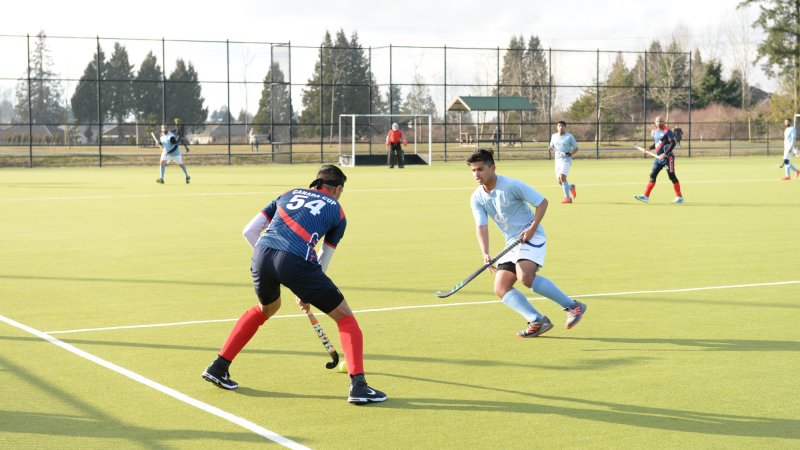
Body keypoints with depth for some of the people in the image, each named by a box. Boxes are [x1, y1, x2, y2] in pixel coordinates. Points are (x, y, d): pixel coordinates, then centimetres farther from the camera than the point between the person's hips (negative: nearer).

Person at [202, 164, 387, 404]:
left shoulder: (289, 194, 29)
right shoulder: (337, 211, 21)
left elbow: (249, 231, 23)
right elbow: (323, 260, 25)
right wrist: (307, 294, 37)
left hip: (261, 255, 5)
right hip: (296, 261, -5)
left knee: (266, 308, 35)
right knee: (345, 317, 12)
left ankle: (218, 367, 36)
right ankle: (358, 385, -1)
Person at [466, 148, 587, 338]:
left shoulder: (511, 185, -14)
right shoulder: (477, 199, 2)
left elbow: (542, 202, -9)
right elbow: (482, 227, -7)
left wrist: (532, 228, -20)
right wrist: (485, 254, -23)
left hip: (531, 237, -7)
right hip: (512, 243, 7)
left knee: (526, 277, -29)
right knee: (501, 288, -5)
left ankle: (572, 306, -17)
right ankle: (538, 321, -6)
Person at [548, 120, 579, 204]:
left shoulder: (569, 136, -3)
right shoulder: (554, 136, 11)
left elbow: (576, 148, 0)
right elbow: (552, 146, 24)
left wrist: (570, 154, -18)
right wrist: (551, 148, -1)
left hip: (566, 159, -6)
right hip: (557, 159, 6)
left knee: (562, 177, -23)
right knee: (559, 181, 5)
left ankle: (568, 197, -14)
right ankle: (571, 187, 35)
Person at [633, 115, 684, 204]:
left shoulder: (667, 131, -10)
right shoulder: (655, 132, 12)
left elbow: (673, 143, -16)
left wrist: (665, 154, -23)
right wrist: (649, 148, 6)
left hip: (667, 157, -7)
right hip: (658, 158, 7)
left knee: (672, 176, -2)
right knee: (652, 176, 1)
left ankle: (679, 197, 8)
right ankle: (646, 196, 0)